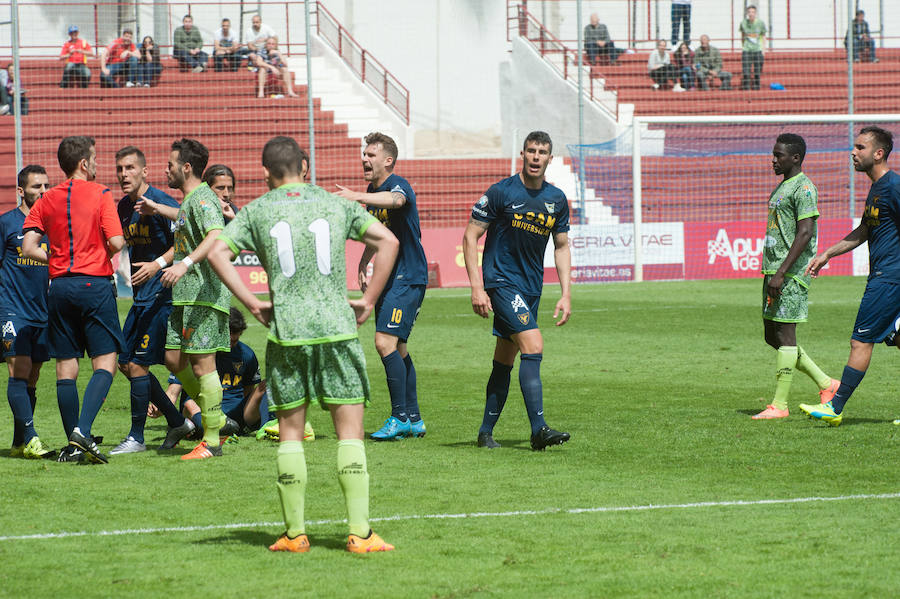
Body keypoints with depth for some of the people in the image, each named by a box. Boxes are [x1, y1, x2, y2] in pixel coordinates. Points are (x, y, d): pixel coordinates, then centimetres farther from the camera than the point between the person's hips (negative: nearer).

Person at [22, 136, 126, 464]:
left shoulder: (46, 200, 8)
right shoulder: (101, 195, -4)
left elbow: (29, 247, 0)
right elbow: (116, 242, -13)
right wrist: (104, 252, 9)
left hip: (60, 286, 4)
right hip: (95, 283, -4)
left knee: (66, 366, 7)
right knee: (105, 362, -2)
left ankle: (73, 444, 7)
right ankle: (82, 431, -20)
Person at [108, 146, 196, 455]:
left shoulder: (160, 202, -13)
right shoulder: (123, 207, 13)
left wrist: (158, 264, -26)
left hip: (161, 293, -9)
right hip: (141, 296, 9)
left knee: (137, 364, -8)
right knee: (126, 362, 9)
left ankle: (137, 437, 2)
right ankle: (177, 423, 20)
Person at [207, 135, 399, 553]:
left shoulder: (257, 211, 7)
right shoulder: (334, 204, 8)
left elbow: (218, 253, -3)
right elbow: (387, 241, 0)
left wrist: (253, 304, 2)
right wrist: (368, 301, 5)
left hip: (286, 331, 0)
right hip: (337, 327, 0)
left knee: (290, 432, 9)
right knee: (349, 432, 1)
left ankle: (294, 534, 9)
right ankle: (359, 532, -5)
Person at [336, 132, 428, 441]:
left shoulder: (398, 184, -14)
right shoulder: (372, 191, 13)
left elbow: (395, 199, -41)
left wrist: (356, 196, -55)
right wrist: (363, 264, 14)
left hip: (408, 277, -10)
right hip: (387, 277, 10)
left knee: (385, 342, -18)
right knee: (397, 347, 12)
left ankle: (400, 418, -13)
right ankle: (413, 419, 19)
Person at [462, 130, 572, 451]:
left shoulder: (557, 199, 7)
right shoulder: (501, 192, -9)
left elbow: (561, 246, 16)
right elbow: (470, 236, -6)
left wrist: (566, 295, 7)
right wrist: (477, 288, -12)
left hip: (531, 288, 6)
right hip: (501, 281, -6)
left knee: (505, 361, 9)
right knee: (533, 345, -20)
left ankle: (486, 432, 18)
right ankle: (538, 429, -24)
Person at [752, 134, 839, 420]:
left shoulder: (804, 188, -11)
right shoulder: (782, 187, 20)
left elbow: (805, 234, -20)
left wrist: (781, 273, -24)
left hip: (791, 273, -10)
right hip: (774, 271, 10)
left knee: (784, 333, -8)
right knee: (773, 336, 10)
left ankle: (779, 404, -5)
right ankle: (826, 384, 18)